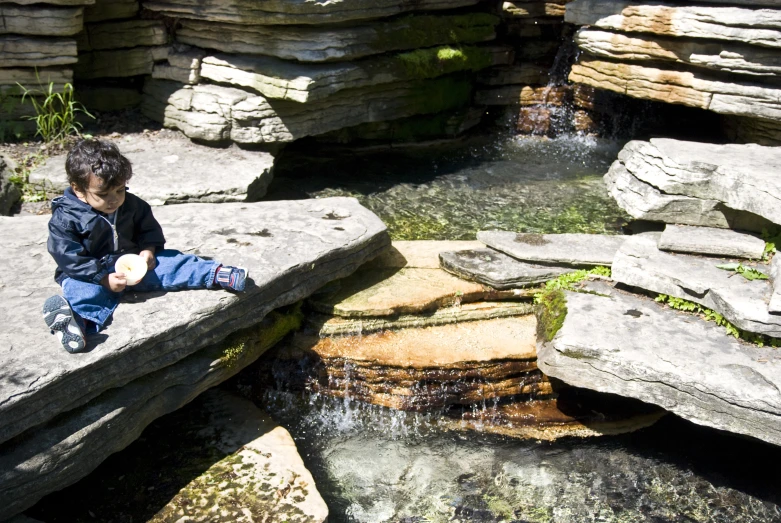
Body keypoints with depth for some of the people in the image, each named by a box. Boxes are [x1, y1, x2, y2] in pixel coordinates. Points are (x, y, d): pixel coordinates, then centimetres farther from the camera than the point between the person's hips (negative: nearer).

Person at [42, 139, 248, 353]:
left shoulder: (131, 204, 0)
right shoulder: (65, 218, -16)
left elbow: (149, 229, 12)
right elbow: (70, 258, -19)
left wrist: (148, 250, -10)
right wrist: (104, 278, -26)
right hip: (91, 272, -4)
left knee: (169, 263, -8)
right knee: (83, 290, -35)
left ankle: (214, 274, -9)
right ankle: (76, 318, -63)